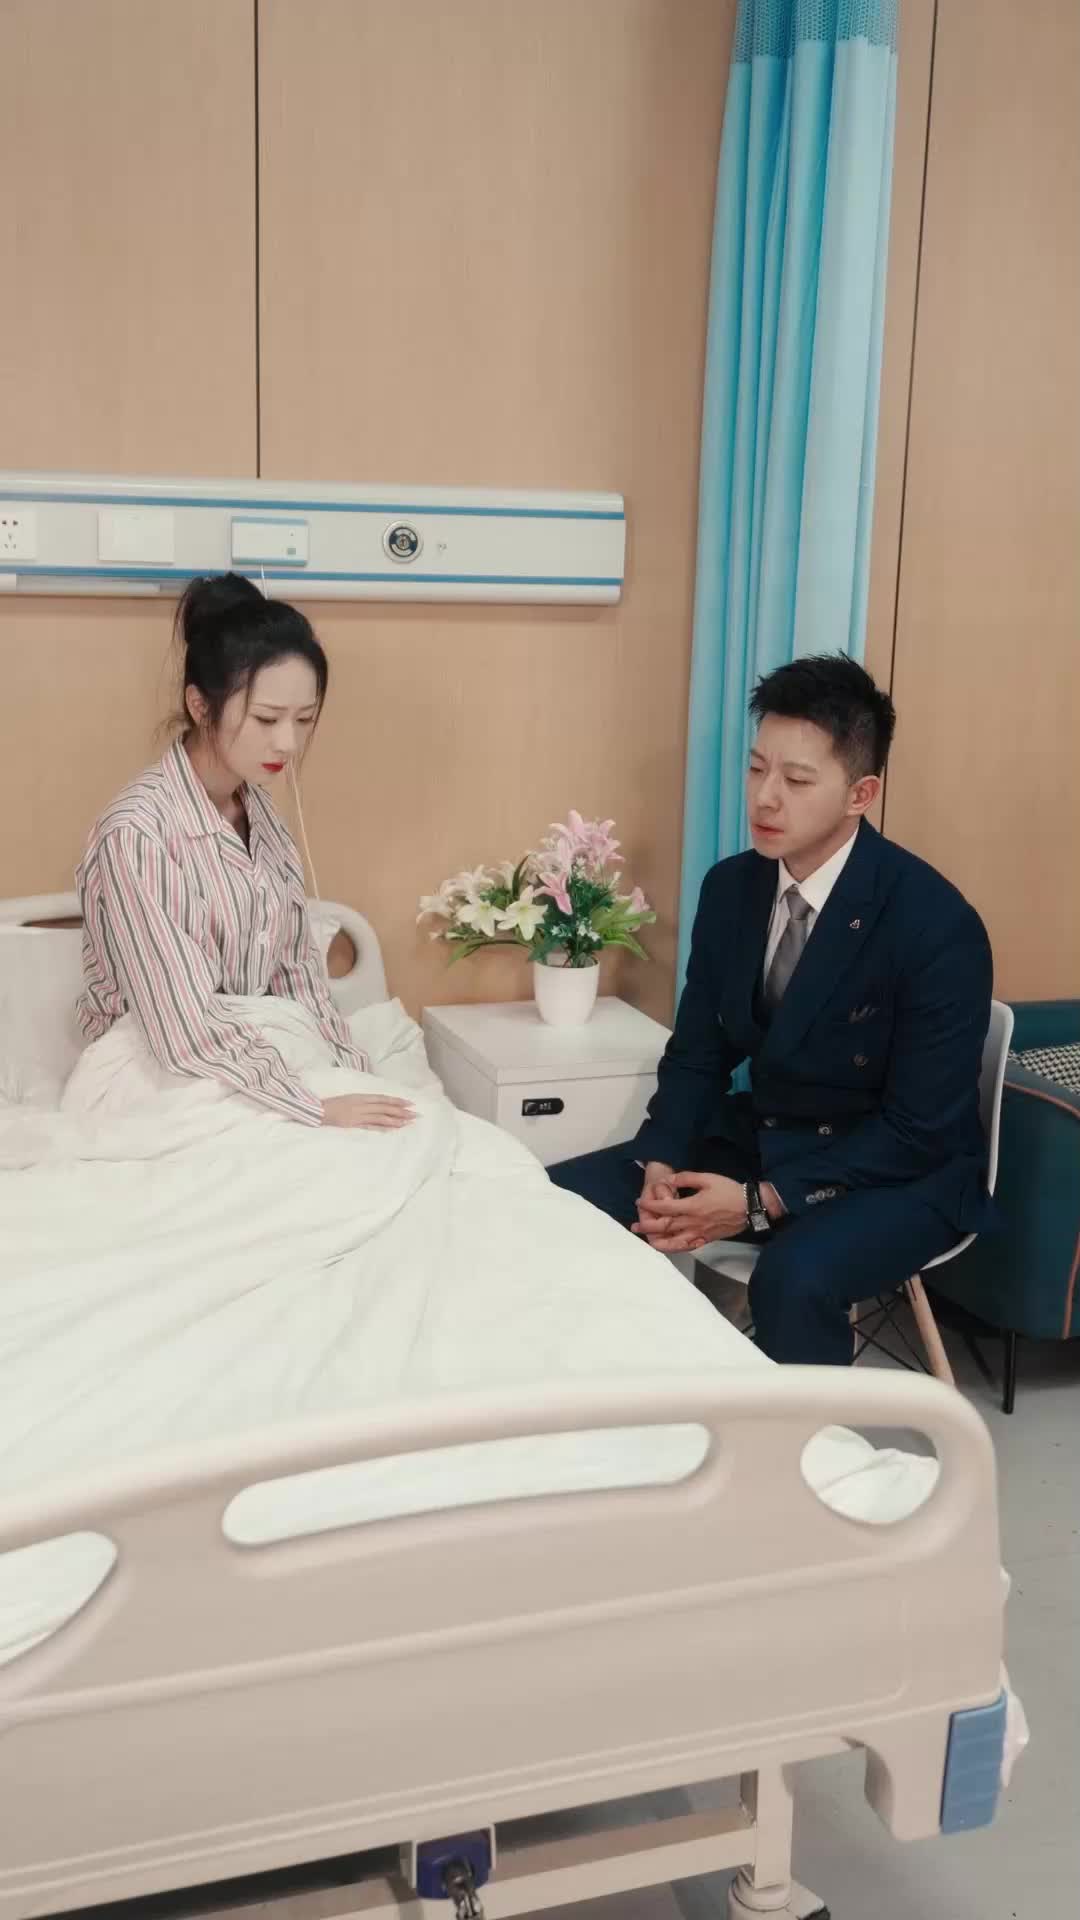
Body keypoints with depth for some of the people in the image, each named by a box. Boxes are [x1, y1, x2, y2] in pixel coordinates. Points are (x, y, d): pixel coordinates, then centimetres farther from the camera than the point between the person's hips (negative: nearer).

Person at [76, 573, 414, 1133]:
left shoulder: (256, 807, 3)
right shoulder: (136, 833, -21)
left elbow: (295, 964, 7)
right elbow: (186, 1029, -23)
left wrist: (353, 1082, -4)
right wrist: (318, 1111, -23)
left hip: (254, 1063, 7)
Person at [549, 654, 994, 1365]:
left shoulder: (938, 925, -21)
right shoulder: (731, 888, -3)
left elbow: (920, 1130, -20)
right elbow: (697, 1054, 4)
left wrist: (761, 1202, -27)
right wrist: (662, 1163, -16)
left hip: (903, 1171, -6)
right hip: (764, 1137, 6)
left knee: (795, 1277, -37)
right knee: (563, 1198, -10)